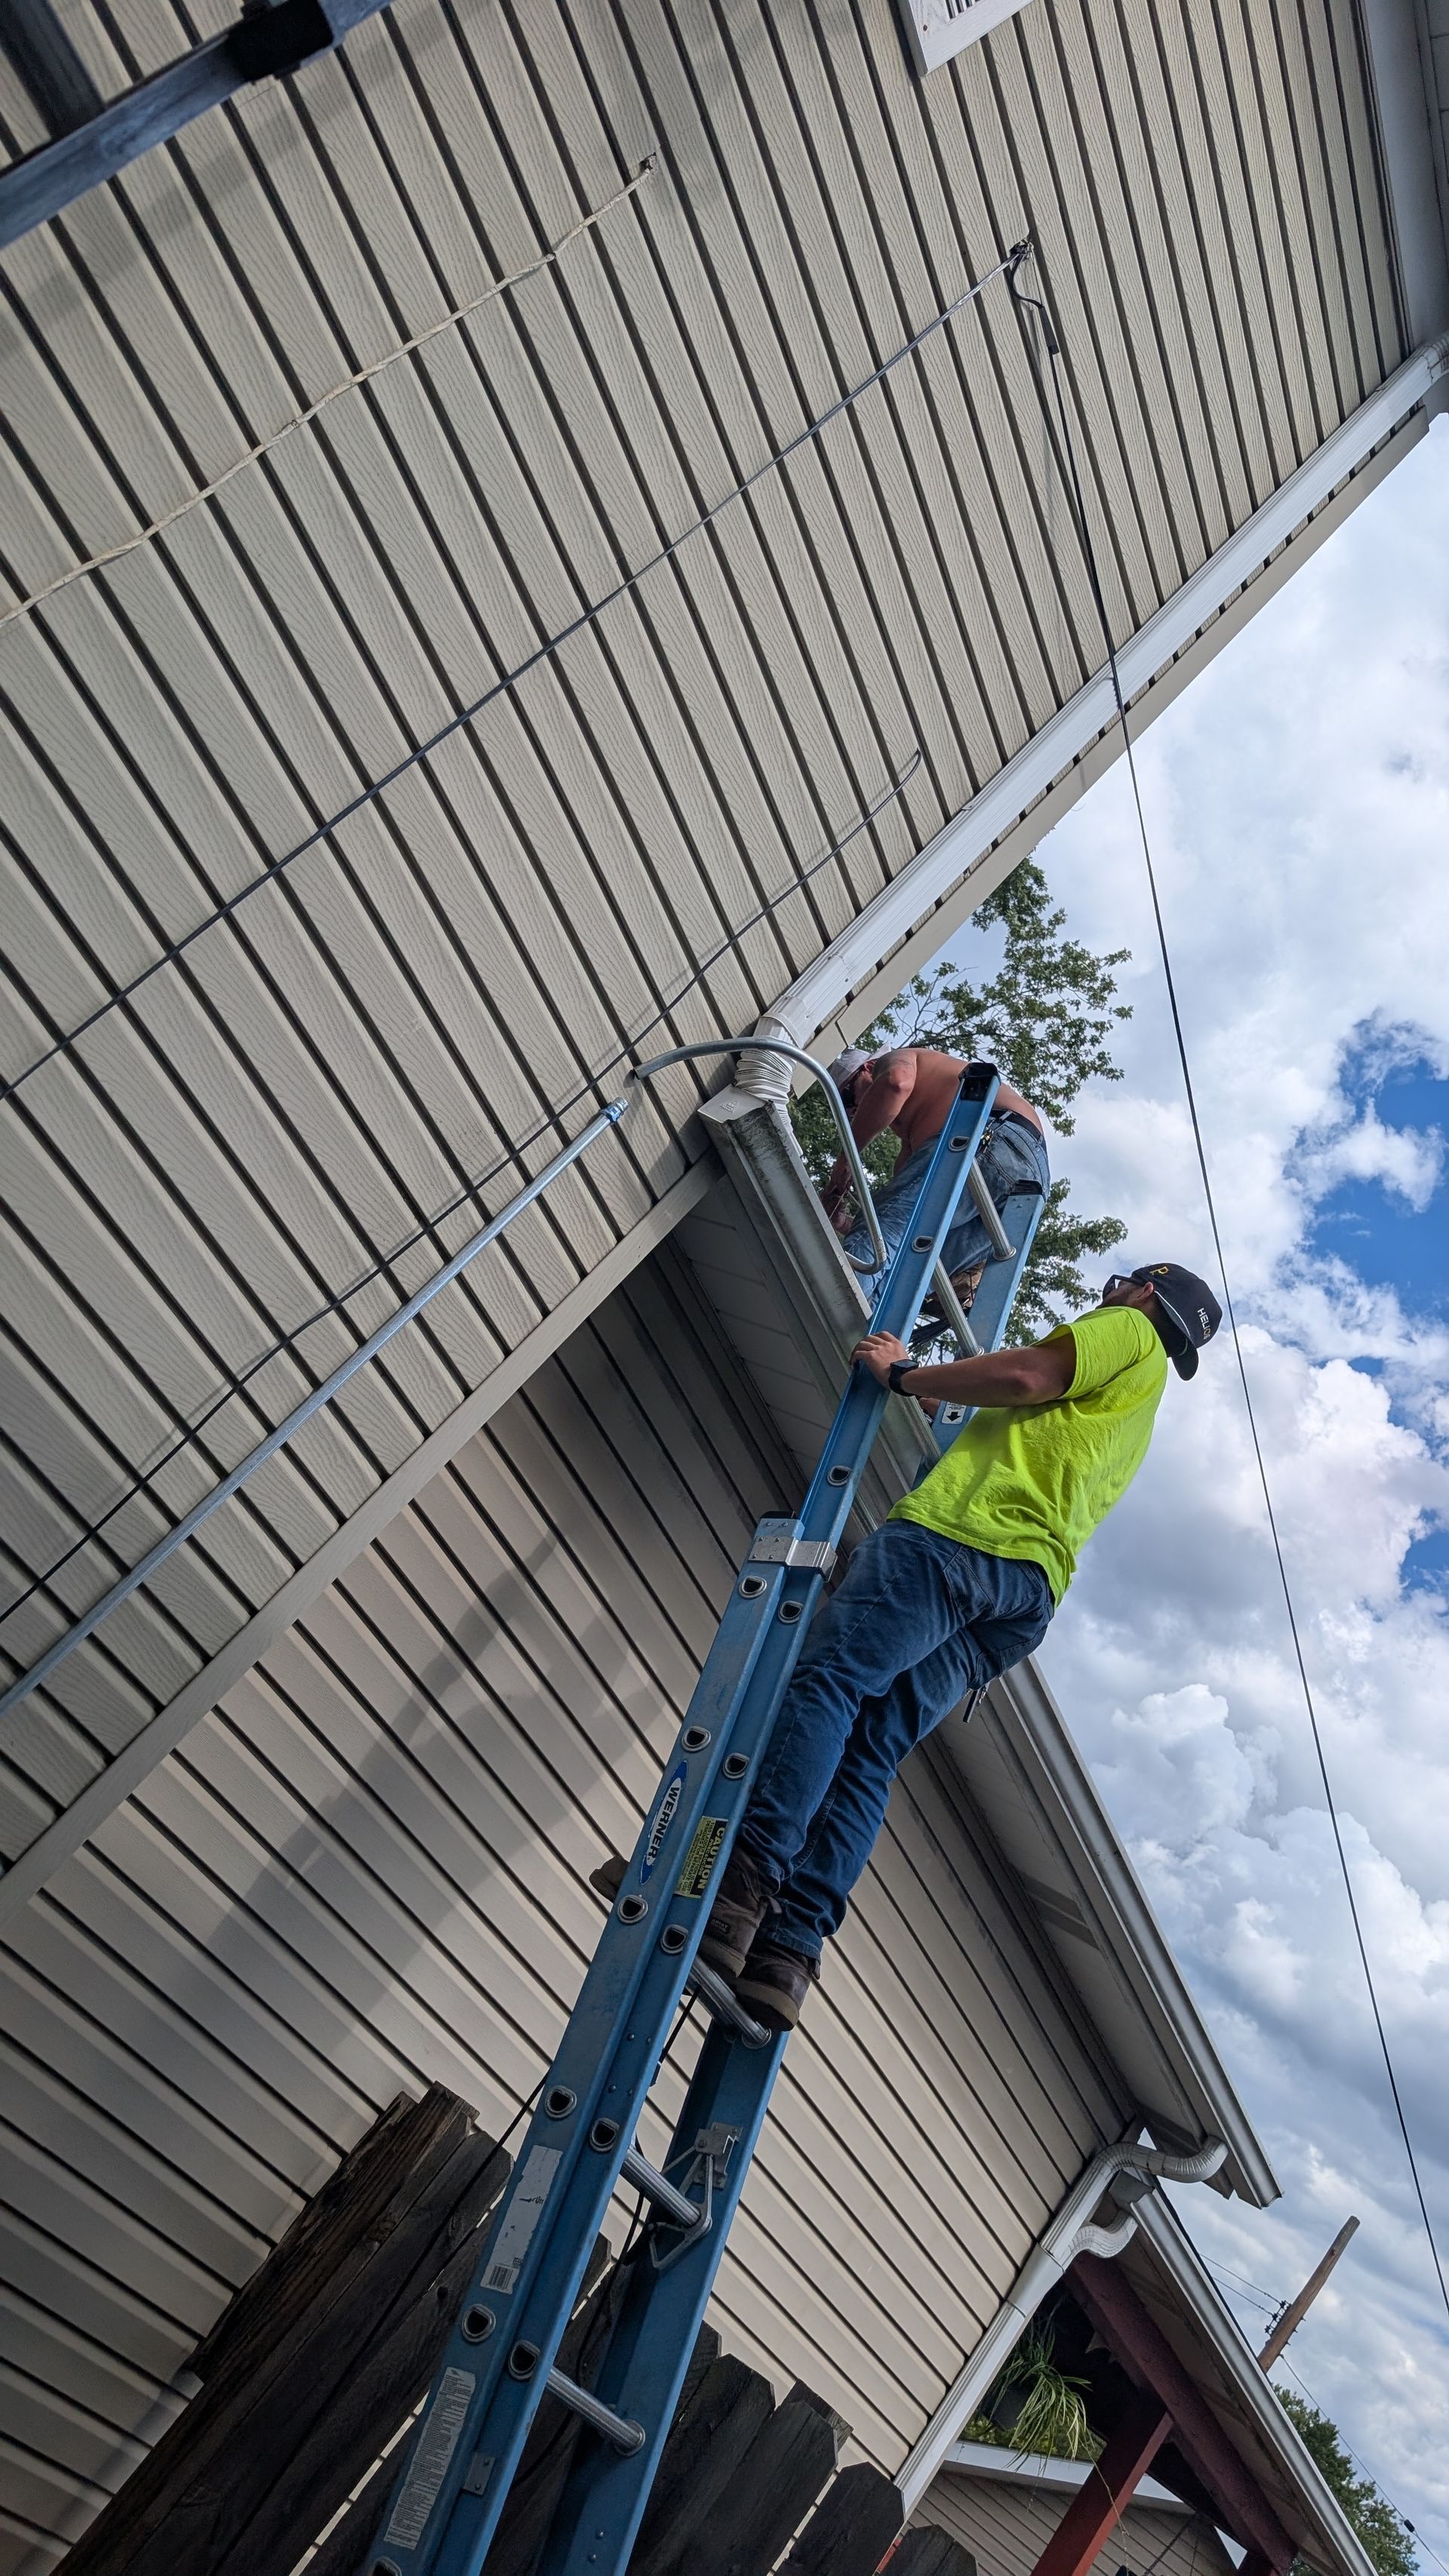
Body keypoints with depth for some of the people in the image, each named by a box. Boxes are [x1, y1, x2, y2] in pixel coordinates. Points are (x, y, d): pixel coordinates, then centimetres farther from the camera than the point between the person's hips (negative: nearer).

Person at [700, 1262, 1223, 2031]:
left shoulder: (1129, 1330, 15)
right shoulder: (1122, 1414, 39)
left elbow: (1026, 1373, -2)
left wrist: (904, 1373, 6)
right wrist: (953, 1394, 44)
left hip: (957, 1537, -8)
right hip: (1026, 1595, 8)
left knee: (828, 1680, -22)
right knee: (869, 1755, -6)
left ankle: (743, 1878, -37)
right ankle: (787, 1952, -19)